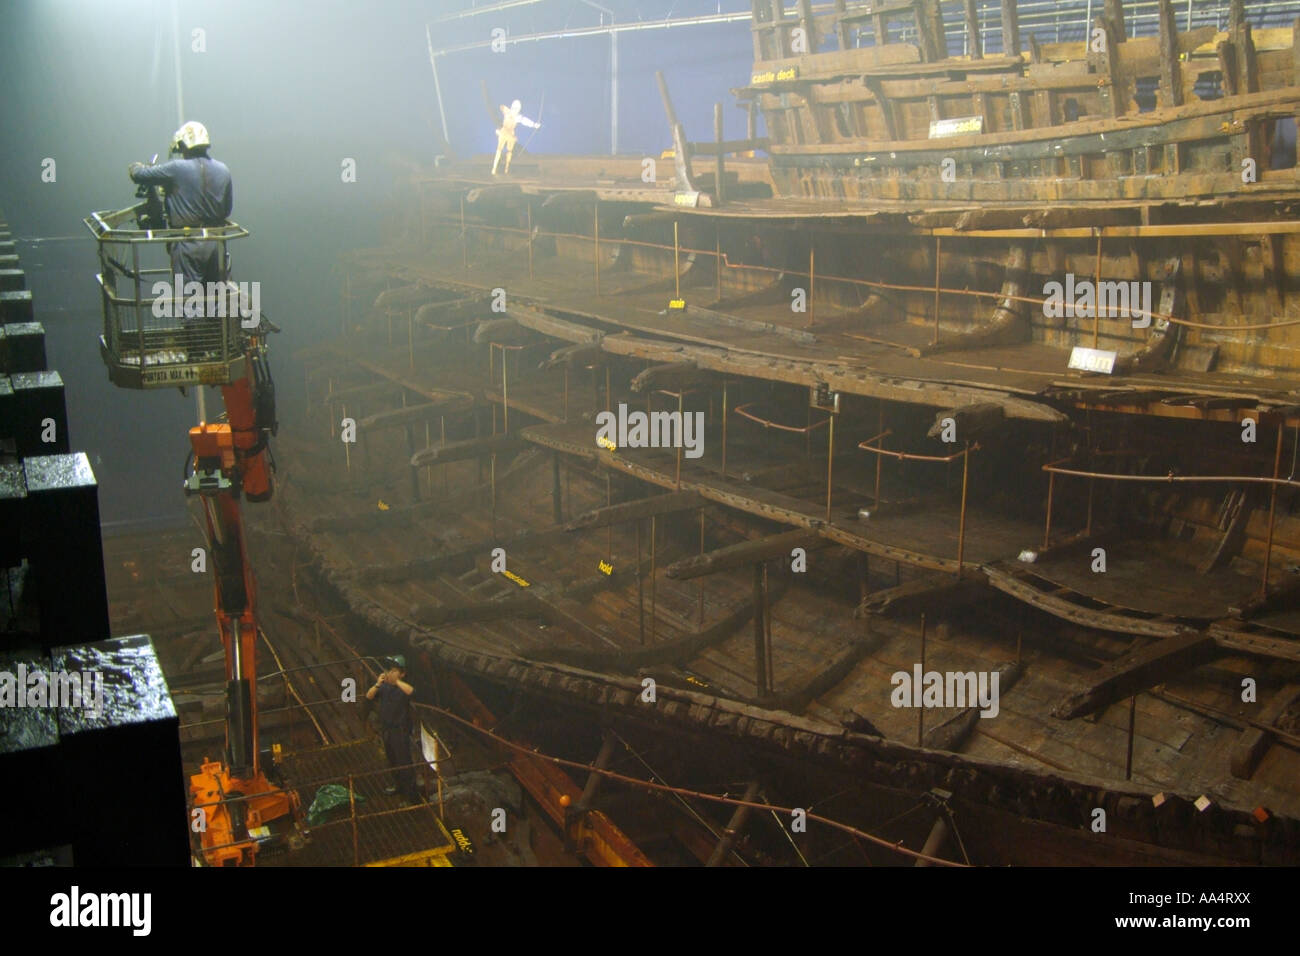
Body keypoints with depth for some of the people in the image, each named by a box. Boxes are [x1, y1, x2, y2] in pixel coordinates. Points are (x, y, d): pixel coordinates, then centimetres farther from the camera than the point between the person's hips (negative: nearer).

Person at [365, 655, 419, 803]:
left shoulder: (403, 687, -17)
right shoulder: (384, 686, -2)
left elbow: (411, 691, -40)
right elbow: (369, 696, -12)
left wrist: (396, 681, -38)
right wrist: (377, 684, -27)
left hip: (400, 731, -6)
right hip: (386, 728, 6)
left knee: (404, 762, -2)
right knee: (392, 760, 21)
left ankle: (411, 794, 7)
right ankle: (400, 786, 40)